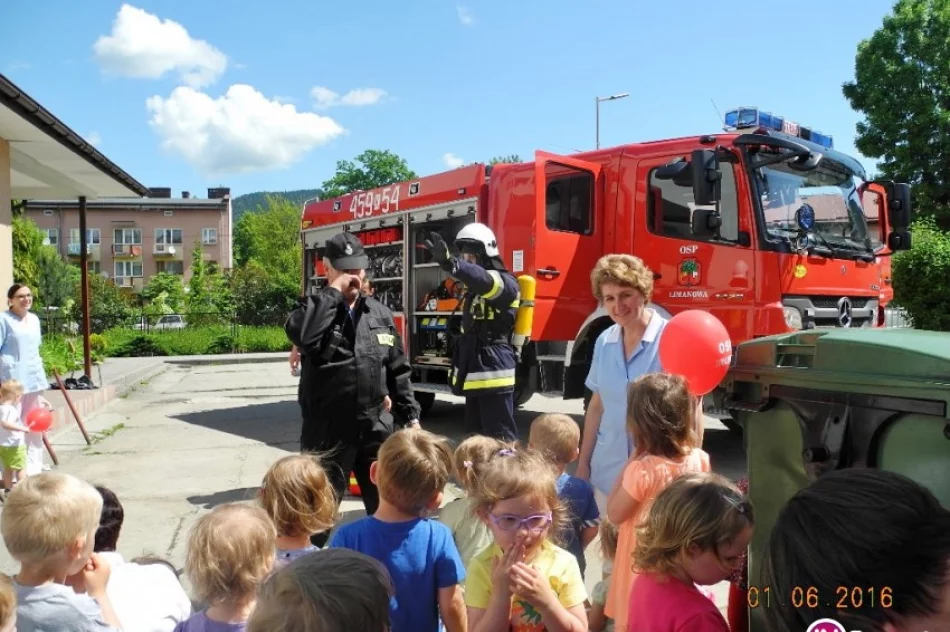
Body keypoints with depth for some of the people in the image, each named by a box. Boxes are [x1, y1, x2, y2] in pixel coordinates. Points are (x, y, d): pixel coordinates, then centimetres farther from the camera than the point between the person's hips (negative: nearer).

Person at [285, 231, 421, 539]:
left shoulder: (380, 313, 9)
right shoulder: (313, 308, -2)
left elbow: (398, 370, 12)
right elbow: (299, 335, -28)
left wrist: (411, 415, 8)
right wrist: (333, 291, -20)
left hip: (377, 427, 4)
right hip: (329, 430, -4)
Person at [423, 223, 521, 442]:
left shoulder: (505, 283, -10)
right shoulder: (473, 289, 18)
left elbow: (485, 281, -35)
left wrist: (450, 263, -51)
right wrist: (458, 371, 21)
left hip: (494, 376, -9)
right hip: (474, 376, 9)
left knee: (501, 440, -8)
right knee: (476, 439, 15)